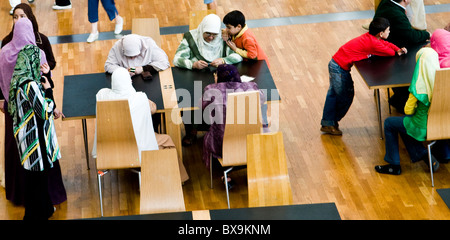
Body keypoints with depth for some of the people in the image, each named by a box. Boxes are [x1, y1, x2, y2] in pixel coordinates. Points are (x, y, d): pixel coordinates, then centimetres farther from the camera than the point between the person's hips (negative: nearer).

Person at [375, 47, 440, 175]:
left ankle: (394, 166, 21)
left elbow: (408, 110, -12)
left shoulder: (419, 85, -23)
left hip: (423, 127, -6)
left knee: (389, 123, 16)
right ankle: (423, 154, 21)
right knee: (402, 122, 29)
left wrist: (412, 110, 10)